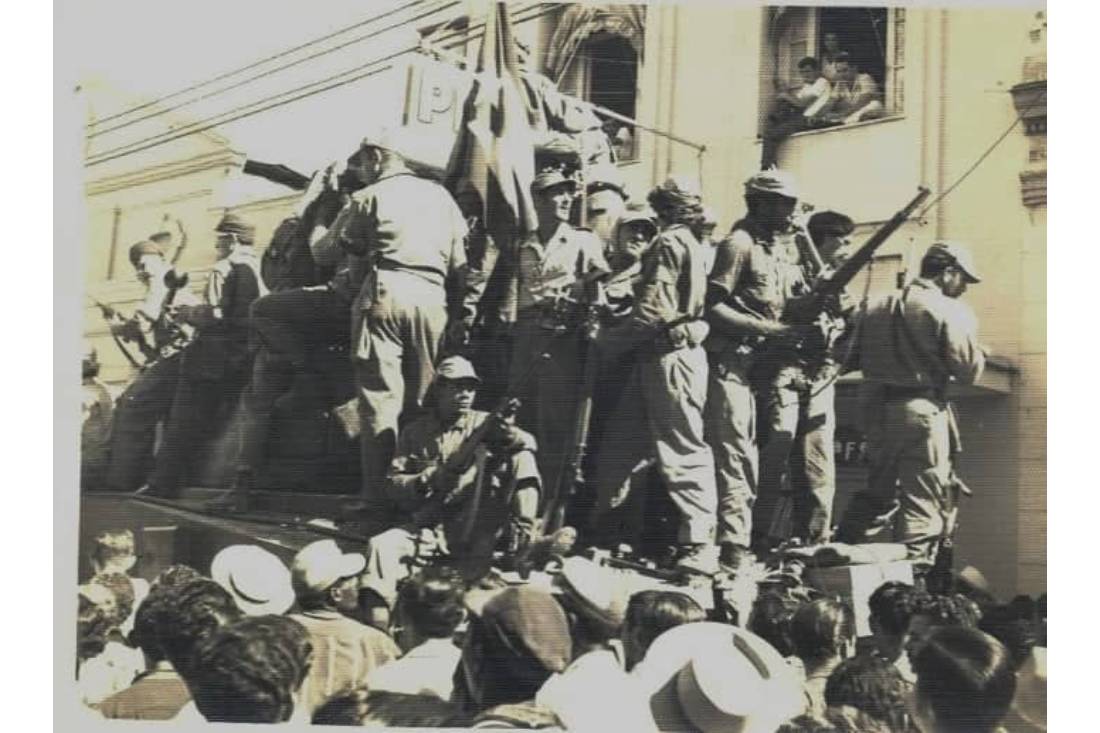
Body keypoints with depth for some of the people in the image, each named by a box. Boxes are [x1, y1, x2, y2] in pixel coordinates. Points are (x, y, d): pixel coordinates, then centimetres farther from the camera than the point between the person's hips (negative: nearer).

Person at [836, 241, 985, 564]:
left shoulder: (878, 307, 10)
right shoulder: (950, 311, -7)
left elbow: (854, 356, 11)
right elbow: (968, 371, -10)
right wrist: (979, 354, 9)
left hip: (876, 407, 7)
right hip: (921, 410, -6)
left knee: (879, 489, 22)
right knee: (925, 499, 2)